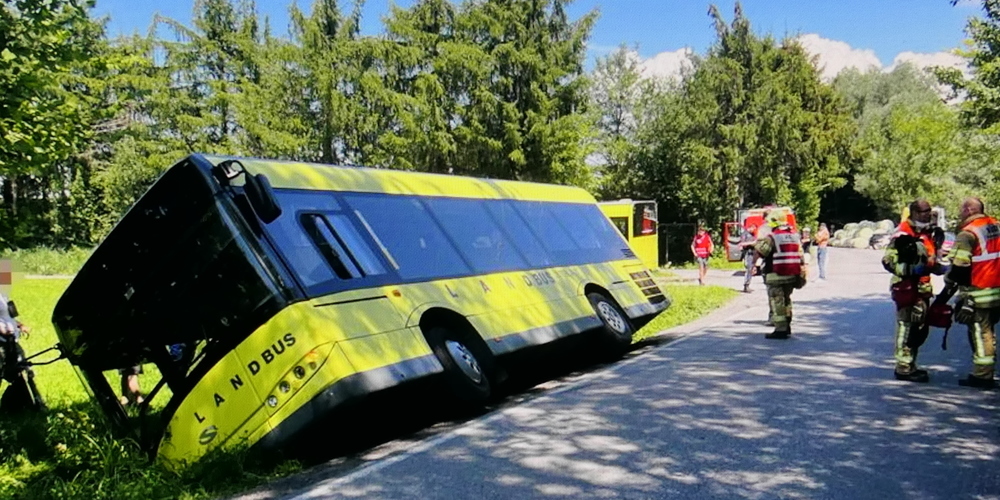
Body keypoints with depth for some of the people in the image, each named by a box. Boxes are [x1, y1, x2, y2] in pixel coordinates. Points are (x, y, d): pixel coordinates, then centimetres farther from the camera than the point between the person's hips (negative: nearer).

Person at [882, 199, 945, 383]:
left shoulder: (928, 233, 17)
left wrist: (942, 268, 10)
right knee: (906, 327, -6)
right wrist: (910, 270, -26)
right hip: (906, 288, -9)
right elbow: (888, 260, -19)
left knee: (920, 329, 15)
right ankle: (904, 368, 2)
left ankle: (910, 365, 27)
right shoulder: (903, 234, -13)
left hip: (922, 289, 9)